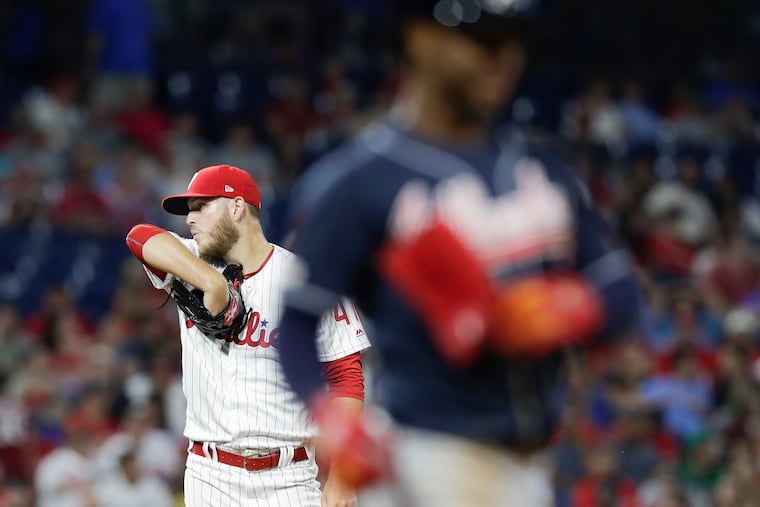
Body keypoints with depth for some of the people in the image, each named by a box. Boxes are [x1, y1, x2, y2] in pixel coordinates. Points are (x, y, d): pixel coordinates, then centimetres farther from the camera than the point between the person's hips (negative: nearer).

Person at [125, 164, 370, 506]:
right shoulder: (190, 266, 8)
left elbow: (346, 376, -2)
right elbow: (140, 236, -12)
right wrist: (213, 282, -25)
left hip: (285, 479, -2)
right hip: (209, 477, 3)